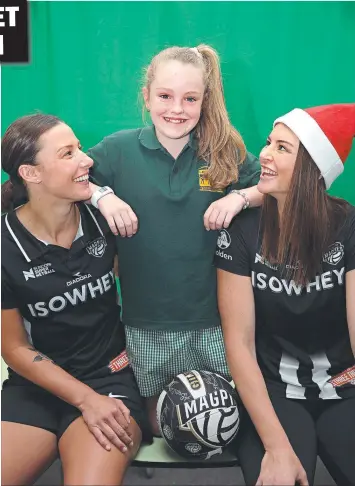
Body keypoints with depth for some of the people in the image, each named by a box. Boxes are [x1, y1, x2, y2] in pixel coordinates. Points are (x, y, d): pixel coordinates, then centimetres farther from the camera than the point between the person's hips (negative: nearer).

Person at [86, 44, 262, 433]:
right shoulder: (118, 150, -5)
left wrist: (241, 197, -14)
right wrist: (101, 195, -18)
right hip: (145, 320, 0)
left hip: (213, 316, 0)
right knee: (158, 425, 20)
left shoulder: (225, 153, -2)